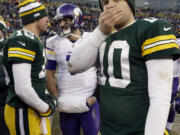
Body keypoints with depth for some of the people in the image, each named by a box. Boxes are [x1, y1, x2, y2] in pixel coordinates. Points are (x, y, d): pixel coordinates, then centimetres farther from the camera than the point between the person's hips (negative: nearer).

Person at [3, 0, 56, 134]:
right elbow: (23, 89, -26)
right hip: (24, 113, -9)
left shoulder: (33, 40, 10)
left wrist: (46, 100, 8)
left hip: (36, 109, 9)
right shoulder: (22, 41, -20)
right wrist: (45, 108, -12)